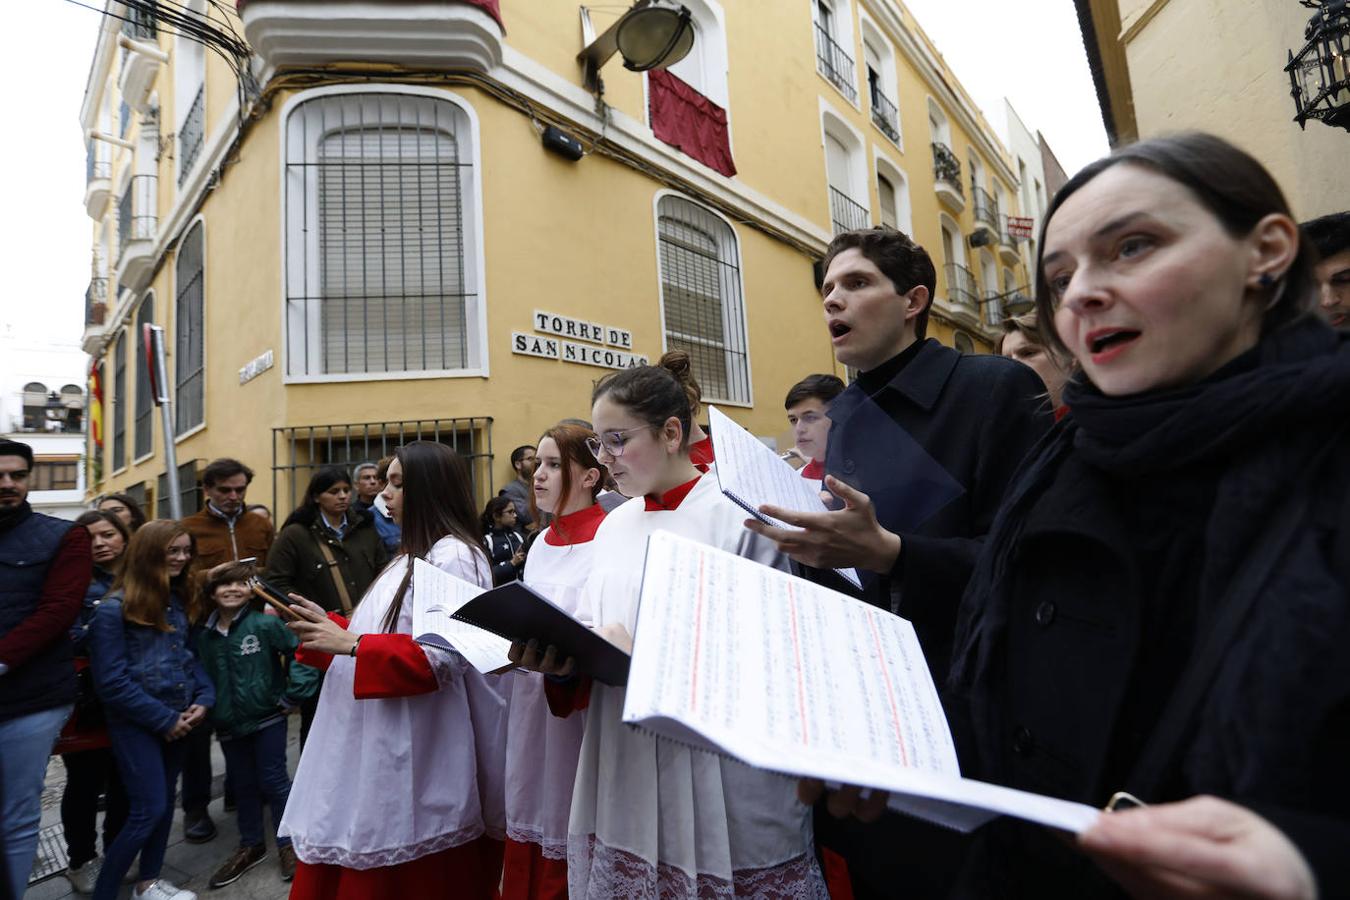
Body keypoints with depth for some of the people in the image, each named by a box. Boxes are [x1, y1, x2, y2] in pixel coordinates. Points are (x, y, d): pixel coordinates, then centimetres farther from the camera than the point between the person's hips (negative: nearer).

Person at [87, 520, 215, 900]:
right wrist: (164, 719, -15)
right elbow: (112, 682, -16)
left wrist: (204, 699, -5)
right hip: (136, 723, -6)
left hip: (176, 720, 6)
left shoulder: (178, 602, 6)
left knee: (165, 801, 15)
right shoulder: (114, 609, -15)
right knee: (150, 809, -4)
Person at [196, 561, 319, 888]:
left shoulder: (266, 624, -16)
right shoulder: (203, 636, -2)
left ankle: (288, 845, 22)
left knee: (274, 782, 4)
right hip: (228, 725, 4)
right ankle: (251, 845, 36)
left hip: (267, 718, -4)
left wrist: (293, 695, -14)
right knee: (243, 786, 18)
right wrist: (205, 707, 3)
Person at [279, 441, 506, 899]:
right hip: (380, 748, 10)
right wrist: (329, 627, 5)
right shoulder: (413, 555, 16)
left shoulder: (453, 557, -17)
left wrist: (350, 644, -23)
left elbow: (442, 657, -24)